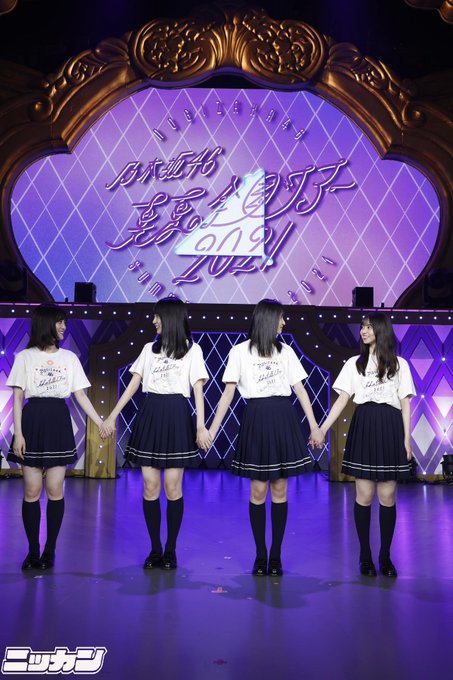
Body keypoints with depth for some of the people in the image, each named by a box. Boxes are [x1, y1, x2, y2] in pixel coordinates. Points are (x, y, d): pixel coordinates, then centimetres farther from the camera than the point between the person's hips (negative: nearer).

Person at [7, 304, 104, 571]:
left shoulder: (69, 357, 9)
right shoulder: (25, 357, 2)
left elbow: (81, 395, 8)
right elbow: (17, 398, 1)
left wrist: (101, 423, 0)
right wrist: (18, 433, -7)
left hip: (59, 423, 2)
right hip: (33, 421, -2)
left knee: (55, 490, 0)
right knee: (32, 491, 0)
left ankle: (50, 550, 13)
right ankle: (33, 550, 13)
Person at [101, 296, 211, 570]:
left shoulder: (192, 349, 4)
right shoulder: (149, 348, 14)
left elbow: (198, 390, 0)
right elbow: (133, 384, 14)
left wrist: (201, 426, -9)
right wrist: (112, 416, 9)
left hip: (176, 417, -3)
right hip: (150, 415, 4)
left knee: (173, 488, -2)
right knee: (150, 487, 2)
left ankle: (171, 550, 12)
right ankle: (155, 549, 14)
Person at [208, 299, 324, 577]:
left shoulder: (286, 351, 11)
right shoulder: (240, 352, 2)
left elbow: (300, 389, 11)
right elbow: (228, 394, 1)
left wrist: (314, 427, 6)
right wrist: (212, 429, -4)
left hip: (283, 420, 3)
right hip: (256, 419, -2)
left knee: (280, 490, 5)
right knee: (258, 491, 1)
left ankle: (276, 555, 16)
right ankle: (260, 555, 16)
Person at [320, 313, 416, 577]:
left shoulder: (399, 364, 9)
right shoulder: (354, 364, 10)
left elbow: (405, 404, 7)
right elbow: (342, 399, 6)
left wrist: (407, 439, 0)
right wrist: (322, 428, -3)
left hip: (390, 429, 0)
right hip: (363, 427, 1)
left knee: (387, 496, 1)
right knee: (364, 496, 0)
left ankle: (385, 555, 15)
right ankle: (365, 555, 14)